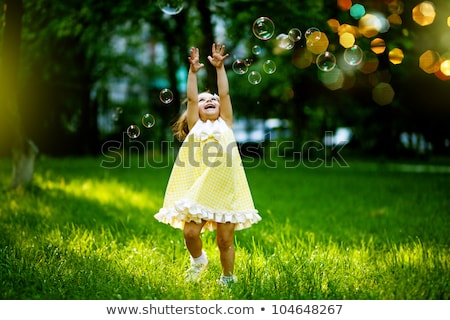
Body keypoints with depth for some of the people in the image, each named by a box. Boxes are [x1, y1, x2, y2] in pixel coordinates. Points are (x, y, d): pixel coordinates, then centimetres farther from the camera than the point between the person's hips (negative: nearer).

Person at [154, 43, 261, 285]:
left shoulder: (225, 124, 13)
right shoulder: (195, 126, 12)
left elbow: (225, 94, 3)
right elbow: (191, 98, 0)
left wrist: (220, 68, -4)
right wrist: (193, 72, -8)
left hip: (224, 191, 0)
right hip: (198, 190, 0)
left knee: (225, 239, 3)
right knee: (190, 232, -10)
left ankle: (227, 277, 21)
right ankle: (198, 260, 21)